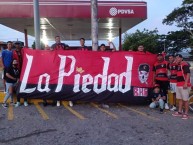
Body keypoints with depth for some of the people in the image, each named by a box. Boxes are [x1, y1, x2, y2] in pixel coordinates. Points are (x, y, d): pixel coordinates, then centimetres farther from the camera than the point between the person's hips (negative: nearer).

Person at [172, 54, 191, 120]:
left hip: (184, 85, -9)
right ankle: (180, 112, 21)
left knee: (185, 99, -2)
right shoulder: (178, 65, 17)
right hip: (178, 85, 9)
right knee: (180, 99, 13)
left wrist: (186, 83, -24)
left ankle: (186, 114, 5)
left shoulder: (185, 64, -11)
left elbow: (188, 74, -18)